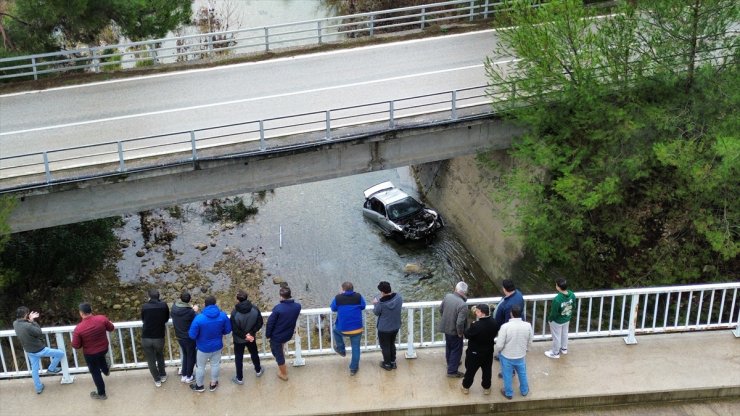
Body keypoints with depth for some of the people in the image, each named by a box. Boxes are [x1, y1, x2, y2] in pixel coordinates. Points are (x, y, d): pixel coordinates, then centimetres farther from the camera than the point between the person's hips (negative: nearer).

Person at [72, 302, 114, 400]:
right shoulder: (102, 318, -23)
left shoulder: (78, 328, -29)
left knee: (95, 373, 19)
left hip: (90, 354, -3)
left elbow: (76, 346, -18)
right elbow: (111, 328, -4)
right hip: (104, 348, 3)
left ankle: (101, 394, 36)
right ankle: (106, 370, 65)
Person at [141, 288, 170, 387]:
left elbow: (143, 320, 10)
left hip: (146, 338, -1)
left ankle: (157, 380, 28)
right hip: (159, 338, 1)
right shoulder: (164, 305, -7)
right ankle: (163, 376, 39)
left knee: (151, 360, 17)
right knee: (160, 356, 28)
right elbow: (166, 319, 8)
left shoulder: (144, 307, -8)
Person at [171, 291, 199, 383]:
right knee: (191, 357, 15)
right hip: (189, 338, -6)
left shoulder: (174, 307, -12)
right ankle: (189, 377, 27)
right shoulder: (190, 312, -30)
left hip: (179, 337, 6)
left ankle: (184, 375, 33)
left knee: (184, 355, 25)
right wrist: (195, 311, -2)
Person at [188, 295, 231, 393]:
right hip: (217, 346, 3)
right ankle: (213, 384, 43)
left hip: (203, 348, -3)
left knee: (200, 366, 21)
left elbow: (192, 335, -21)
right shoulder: (223, 315, -19)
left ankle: (199, 386, 40)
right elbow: (228, 330, -5)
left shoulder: (199, 318, -29)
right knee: (215, 365, 25)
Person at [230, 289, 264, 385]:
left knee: (239, 358, 17)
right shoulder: (255, 309, -20)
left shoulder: (235, 313, -31)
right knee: (254, 353, 28)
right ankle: (258, 371, 49)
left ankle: (239, 378, 31)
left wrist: (244, 336, -13)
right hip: (252, 338, 3)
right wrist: (251, 333, -12)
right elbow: (259, 323, -12)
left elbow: (234, 329, -23)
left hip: (238, 340, -3)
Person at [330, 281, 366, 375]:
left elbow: (333, 308, 9)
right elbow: (363, 307, 10)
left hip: (343, 329, 0)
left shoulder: (338, 298, -9)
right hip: (357, 328, 0)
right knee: (356, 348, 12)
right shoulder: (358, 296, -7)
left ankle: (341, 350, 43)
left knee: (336, 330, 34)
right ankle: (353, 369, 16)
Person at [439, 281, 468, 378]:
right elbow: (460, 323, -32)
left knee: (449, 347, 28)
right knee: (456, 350, 13)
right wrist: (460, 333, -13)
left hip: (445, 327, 7)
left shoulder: (447, 296, -12)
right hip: (454, 331, -7)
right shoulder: (462, 305, -31)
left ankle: (450, 363, 49)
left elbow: (441, 309, 4)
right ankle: (452, 371, 22)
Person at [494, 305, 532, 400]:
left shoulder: (505, 326, -29)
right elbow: (529, 342, -2)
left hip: (506, 356, -3)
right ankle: (524, 390, 47)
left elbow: (499, 345, -23)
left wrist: (495, 351, 0)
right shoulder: (528, 326, -18)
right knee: (522, 373, 28)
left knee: (507, 375, 20)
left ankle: (508, 393, 39)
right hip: (520, 356, 3)